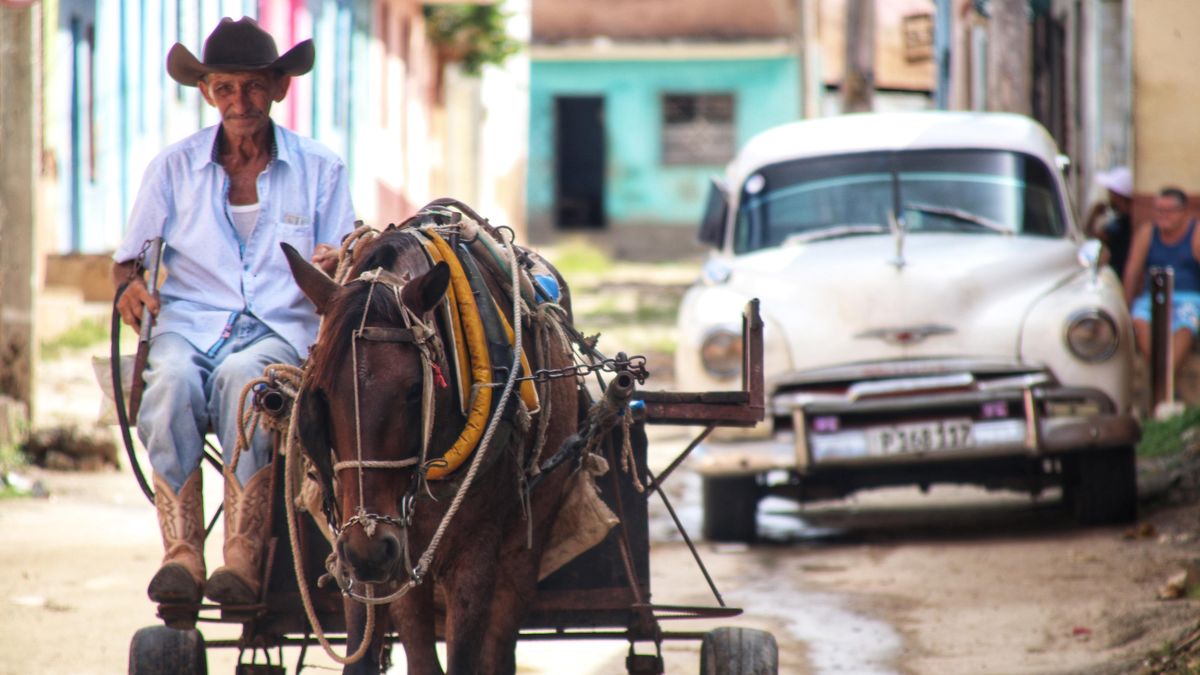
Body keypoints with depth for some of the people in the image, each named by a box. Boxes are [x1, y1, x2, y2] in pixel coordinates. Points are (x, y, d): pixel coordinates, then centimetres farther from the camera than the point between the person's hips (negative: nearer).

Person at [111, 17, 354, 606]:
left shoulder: (320, 170, 13)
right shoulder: (174, 169, 15)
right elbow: (129, 259, 17)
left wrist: (334, 270, -13)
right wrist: (130, 287, -7)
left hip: (280, 331, -1)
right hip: (187, 326, 1)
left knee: (241, 376, -38)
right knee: (171, 382, -36)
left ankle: (243, 558, -43)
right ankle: (181, 553, -39)